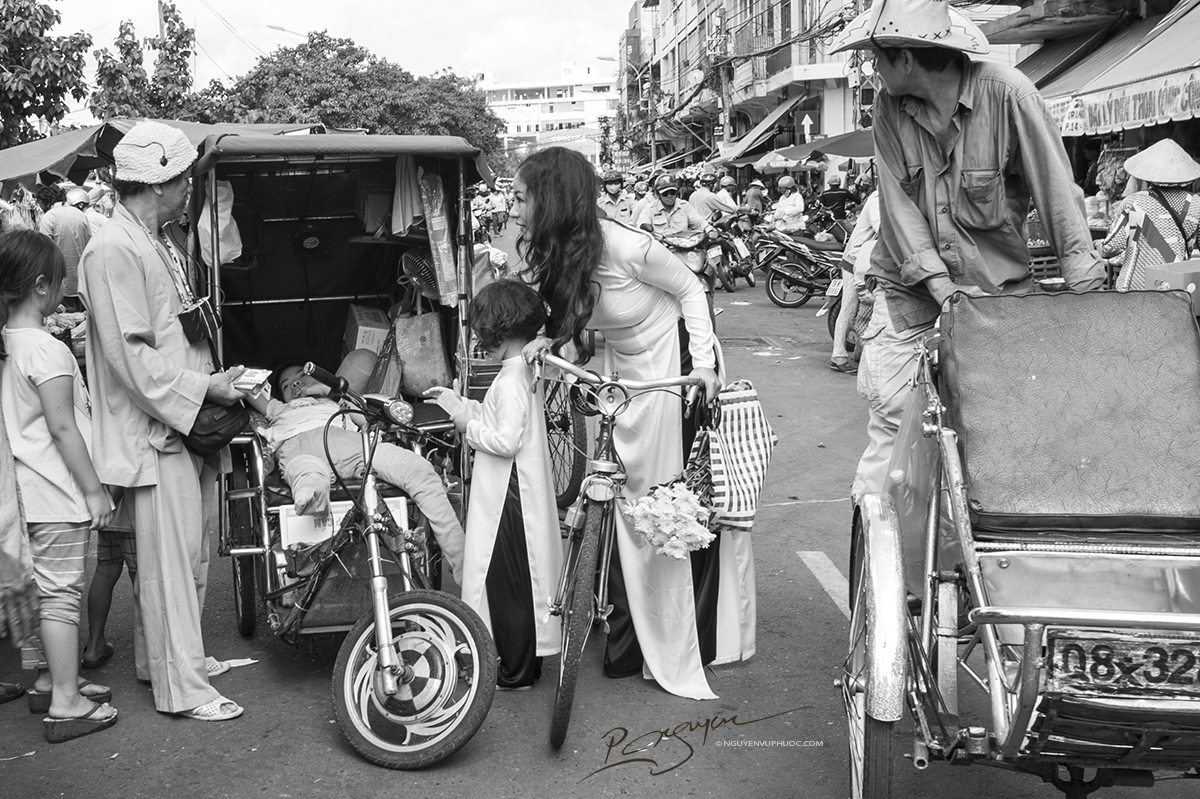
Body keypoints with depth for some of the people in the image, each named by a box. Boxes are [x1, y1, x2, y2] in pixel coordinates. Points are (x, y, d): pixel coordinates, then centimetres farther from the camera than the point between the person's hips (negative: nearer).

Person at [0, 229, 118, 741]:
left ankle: (48, 681, 30)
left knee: (44, 590, 18)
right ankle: (67, 704, 5)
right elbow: (63, 428, -19)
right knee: (62, 594, -2)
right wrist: (94, 489, -14)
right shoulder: (48, 350, -18)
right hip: (57, 493, -9)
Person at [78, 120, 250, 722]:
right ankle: (182, 688, 7)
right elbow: (129, 354, -22)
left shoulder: (158, 243, 15)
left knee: (189, 553, 17)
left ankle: (161, 654, 32)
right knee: (170, 559, -2)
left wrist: (220, 376, 10)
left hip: (188, 423, 10)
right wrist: (203, 389, -19)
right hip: (154, 431, -10)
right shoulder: (113, 250, -17)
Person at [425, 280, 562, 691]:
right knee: (519, 582, 17)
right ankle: (526, 662, 27)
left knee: (507, 582, 0)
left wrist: (468, 425, -13)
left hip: (510, 498, -10)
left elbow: (506, 440, -26)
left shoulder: (511, 379, -21)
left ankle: (516, 673, 10)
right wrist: (461, 405, 13)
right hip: (518, 492, 10)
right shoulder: (526, 371, 9)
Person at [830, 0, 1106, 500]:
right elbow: (898, 204, -8)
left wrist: (1087, 293, -16)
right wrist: (942, 288, -18)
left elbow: (1056, 192, -12)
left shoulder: (1006, 93, -14)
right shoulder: (888, 107, -4)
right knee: (891, 413, -4)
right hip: (911, 289, 2)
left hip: (999, 288, -2)